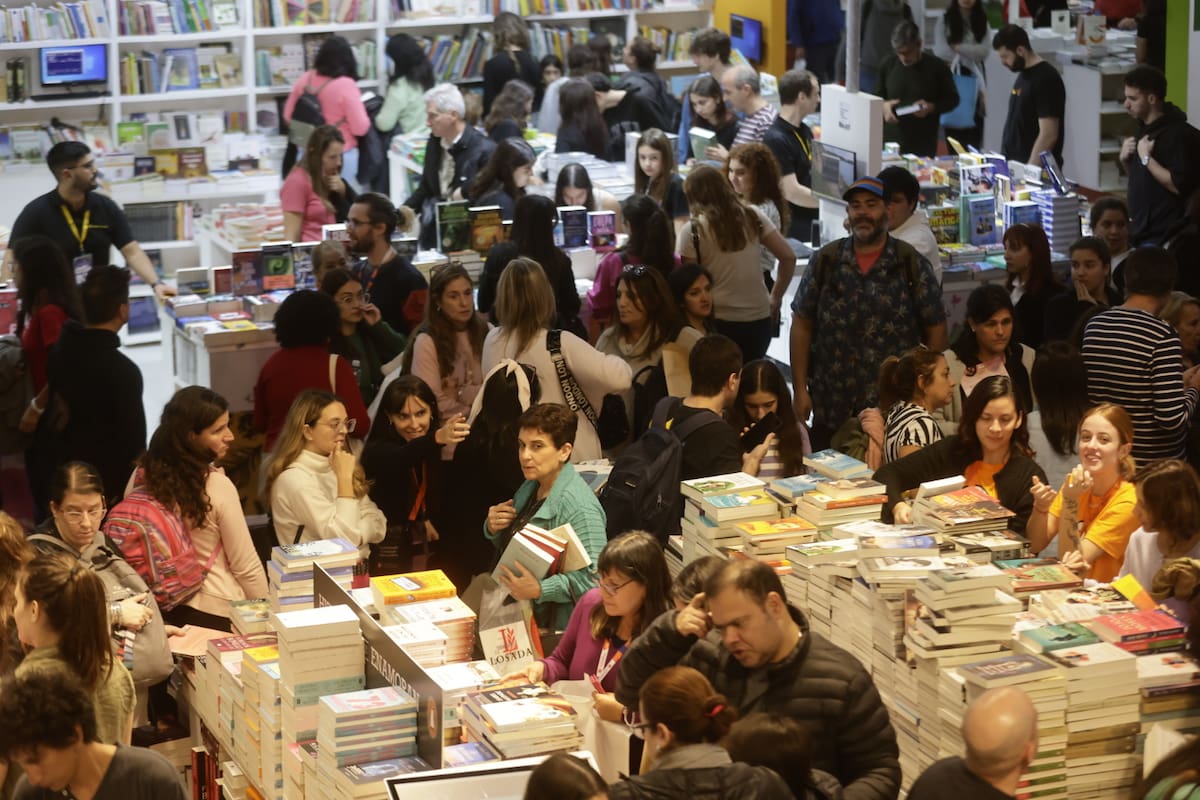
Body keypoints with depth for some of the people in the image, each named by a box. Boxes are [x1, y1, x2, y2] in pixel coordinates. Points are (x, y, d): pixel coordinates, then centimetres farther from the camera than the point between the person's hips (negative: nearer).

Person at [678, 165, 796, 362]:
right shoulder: (753, 217, 4)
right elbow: (788, 257, 5)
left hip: (717, 322, -4)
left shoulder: (692, 231, -6)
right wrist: (776, 297, 13)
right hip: (758, 319, 4)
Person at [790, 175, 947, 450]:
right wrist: (800, 390, 1)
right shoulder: (826, 261, 2)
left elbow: (935, 330, 1)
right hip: (831, 407, 2)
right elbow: (802, 325, 5)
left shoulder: (912, 265, -3)